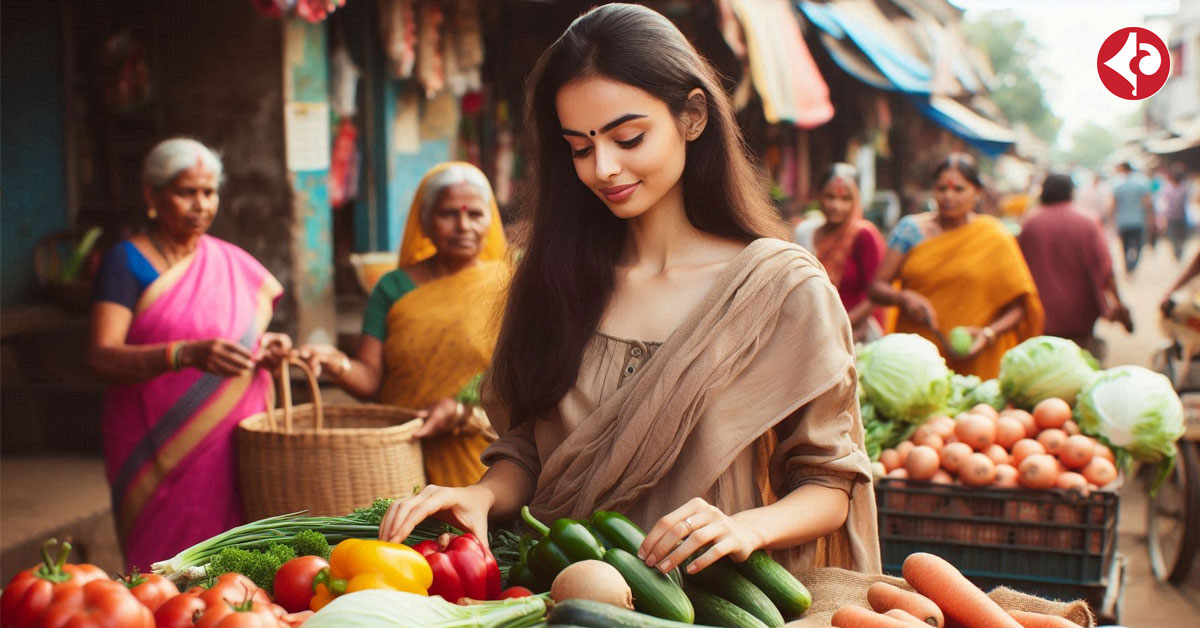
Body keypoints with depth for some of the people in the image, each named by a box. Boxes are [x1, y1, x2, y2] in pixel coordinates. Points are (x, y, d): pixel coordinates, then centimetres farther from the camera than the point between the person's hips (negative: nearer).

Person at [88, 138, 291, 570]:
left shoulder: (234, 263, 13)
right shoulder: (127, 262, -3)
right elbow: (101, 357, -16)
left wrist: (266, 349, 0)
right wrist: (188, 354, -31)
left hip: (235, 448, 4)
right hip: (159, 451, -4)